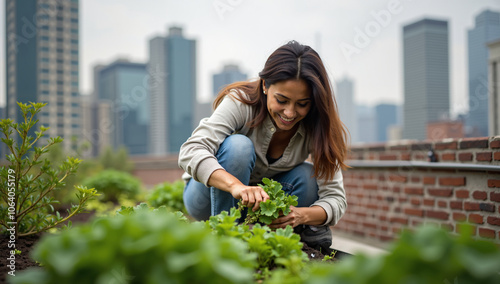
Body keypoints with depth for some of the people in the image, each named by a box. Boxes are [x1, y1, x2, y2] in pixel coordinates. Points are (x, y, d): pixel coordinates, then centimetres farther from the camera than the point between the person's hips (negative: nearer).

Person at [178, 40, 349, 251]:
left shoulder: (318, 127, -18)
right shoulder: (241, 101, -27)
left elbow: (336, 198, -21)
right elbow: (191, 151, -40)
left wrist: (301, 215, -43)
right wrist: (236, 185, -57)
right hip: (211, 196, -2)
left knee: (306, 178, -27)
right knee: (238, 146, -32)